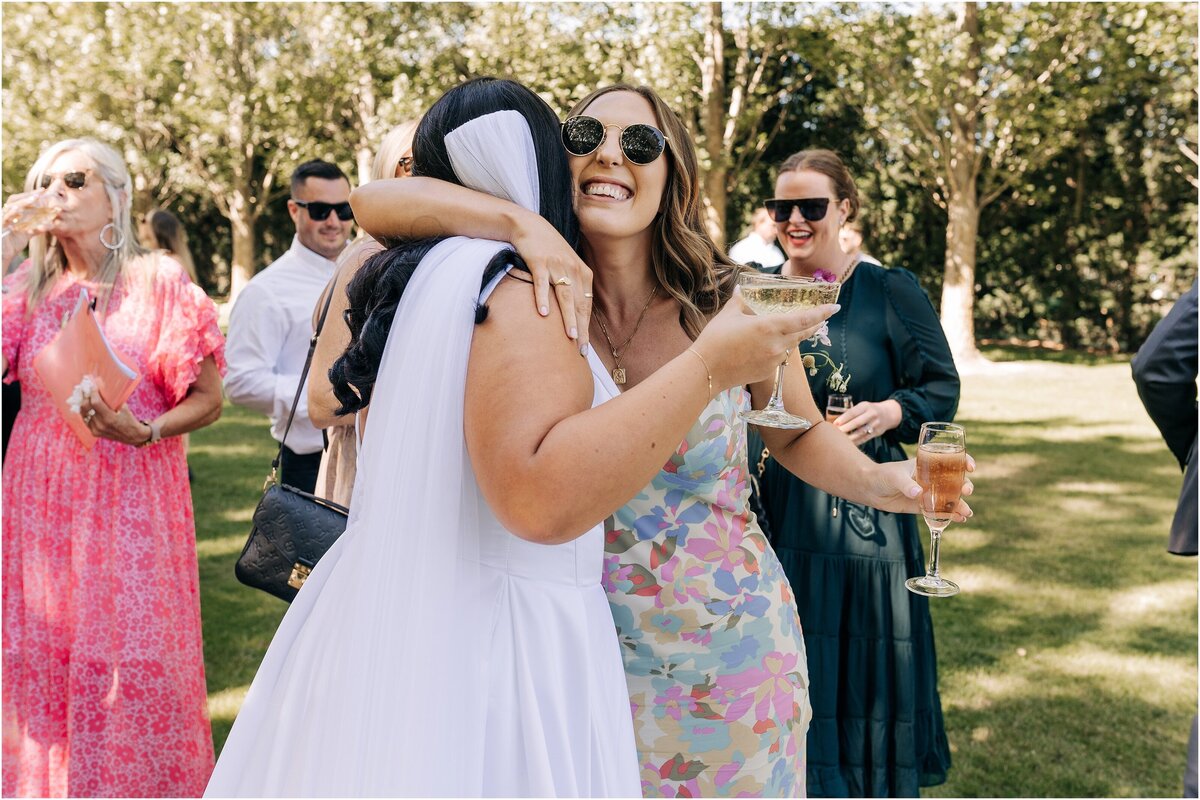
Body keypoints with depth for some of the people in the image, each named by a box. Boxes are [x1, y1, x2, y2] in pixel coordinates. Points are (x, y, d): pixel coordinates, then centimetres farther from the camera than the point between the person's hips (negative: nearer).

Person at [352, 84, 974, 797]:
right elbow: (373, 202, -18)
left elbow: (798, 433, 6)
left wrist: (878, 482, -13)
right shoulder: (536, 300, -9)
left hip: (723, 655, 0)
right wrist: (521, 221, -31)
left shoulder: (733, 309, -10)